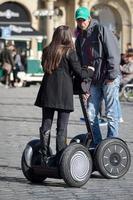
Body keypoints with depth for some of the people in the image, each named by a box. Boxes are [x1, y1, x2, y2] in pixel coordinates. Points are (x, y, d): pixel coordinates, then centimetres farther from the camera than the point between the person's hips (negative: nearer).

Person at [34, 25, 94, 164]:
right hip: (63, 93, -5)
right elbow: (79, 73, -7)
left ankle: (44, 158, 10)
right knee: (62, 128, 0)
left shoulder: (47, 51, 9)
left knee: (46, 126, 9)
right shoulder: (69, 52, -7)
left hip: (47, 93, 5)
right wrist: (89, 71, 14)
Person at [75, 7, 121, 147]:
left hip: (109, 79, -7)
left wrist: (112, 75, -16)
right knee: (91, 114, 5)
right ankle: (96, 143, 14)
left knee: (111, 114, -3)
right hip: (93, 81, 7)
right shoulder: (79, 38, 15)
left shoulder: (101, 30, -5)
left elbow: (113, 53, -11)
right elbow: (79, 62, 18)